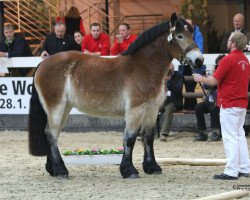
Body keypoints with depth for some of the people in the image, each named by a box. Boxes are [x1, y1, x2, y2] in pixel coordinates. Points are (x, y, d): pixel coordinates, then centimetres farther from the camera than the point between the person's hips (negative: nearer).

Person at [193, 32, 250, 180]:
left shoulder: (228, 59, -16)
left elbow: (214, 81, -15)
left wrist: (201, 79, 4)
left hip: (229, 105, -9)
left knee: (230, 138, -8)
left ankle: (231, 172, -9)